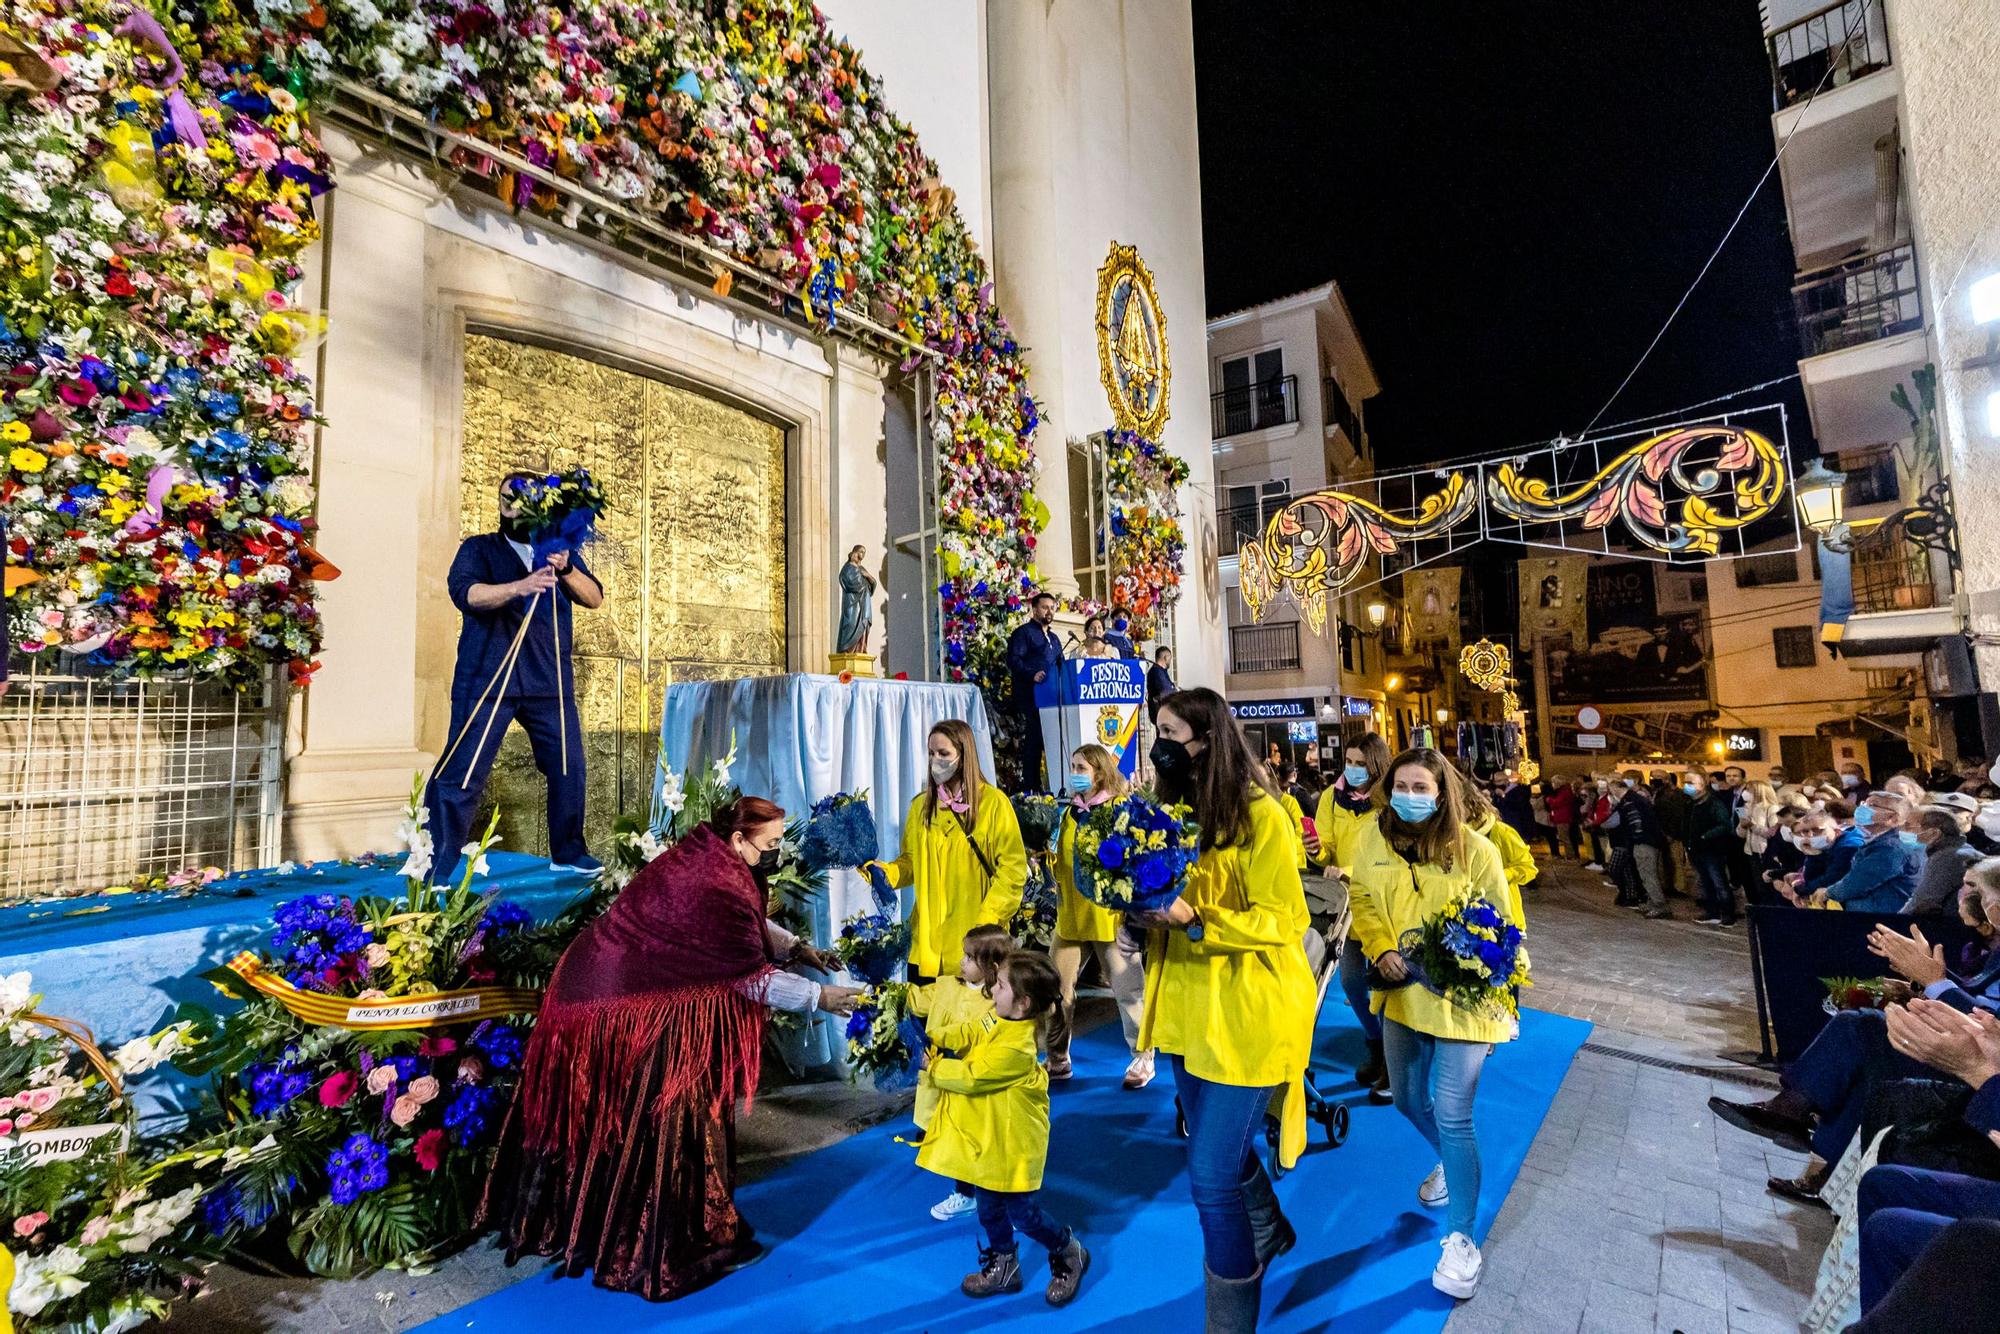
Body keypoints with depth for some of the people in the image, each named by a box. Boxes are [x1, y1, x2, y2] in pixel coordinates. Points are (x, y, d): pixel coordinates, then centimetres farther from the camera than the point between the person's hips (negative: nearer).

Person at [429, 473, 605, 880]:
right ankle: (434, 870, 5)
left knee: (569, 767, 7)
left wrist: (566, 570, -18)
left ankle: (568, 853, 22)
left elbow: (594, 598, 1)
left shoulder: (561, 551, 14)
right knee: (462, 774, -5)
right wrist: (519, 587, -30)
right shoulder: (479, 548, 6)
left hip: (550, 681, 3)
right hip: (488, 679, -3)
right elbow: (465, 593, -13)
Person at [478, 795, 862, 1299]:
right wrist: (819, 998, -12)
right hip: (634, 1014, -10)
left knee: (608, 1119, 25)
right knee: (663, 1121, 5)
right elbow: (750, 975, -21)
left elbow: (749, 924, 14)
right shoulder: (718, 888, -28)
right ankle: (665, 1246, 22)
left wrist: (797, 948, 5)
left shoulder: (703, 856, 0)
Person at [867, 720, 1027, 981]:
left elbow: (1013, 869, -9)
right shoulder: (922, 804, 8)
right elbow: (911, 860, 12)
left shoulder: (994, 802, -6)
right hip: (928, 936, 4)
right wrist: (887, 872, -8)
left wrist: (987, 921, -15)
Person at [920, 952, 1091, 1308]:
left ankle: (1070, 1254, 31)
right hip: (988, 1138, 8)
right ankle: (1003, 1267, 40)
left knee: (1022, 1214, 9)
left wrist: (934, 1068, -16)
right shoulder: (995, 1020, -5)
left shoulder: (1016, 1048, -31)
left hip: (1013, 1144, -8)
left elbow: (970, 1077, -28)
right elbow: (965, 1036, -7)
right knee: (990, 1209, 20)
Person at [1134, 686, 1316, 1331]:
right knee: (1220, 1149, 24)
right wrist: (1144, 906, -7)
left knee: (1212, 1175, -3)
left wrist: (1193, 918, -28)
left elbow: (1281, 920, -16)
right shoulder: (1175, 807, 5)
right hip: (1190, 1006, 7)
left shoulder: (1258, 812, -16)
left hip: (1245, 1013, -7)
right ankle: (1269, 1233, 53)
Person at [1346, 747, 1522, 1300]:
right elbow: (1363, 905, 2)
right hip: (1403, 994, 4)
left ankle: (1461, 1238, 18)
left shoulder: (1475, 848, -15)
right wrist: (1383, 951, -14)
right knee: (1407, 1098, 21)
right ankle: (1450, 1161, 53)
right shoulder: (1370, 838, -7)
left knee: (1453, 1117, -3)